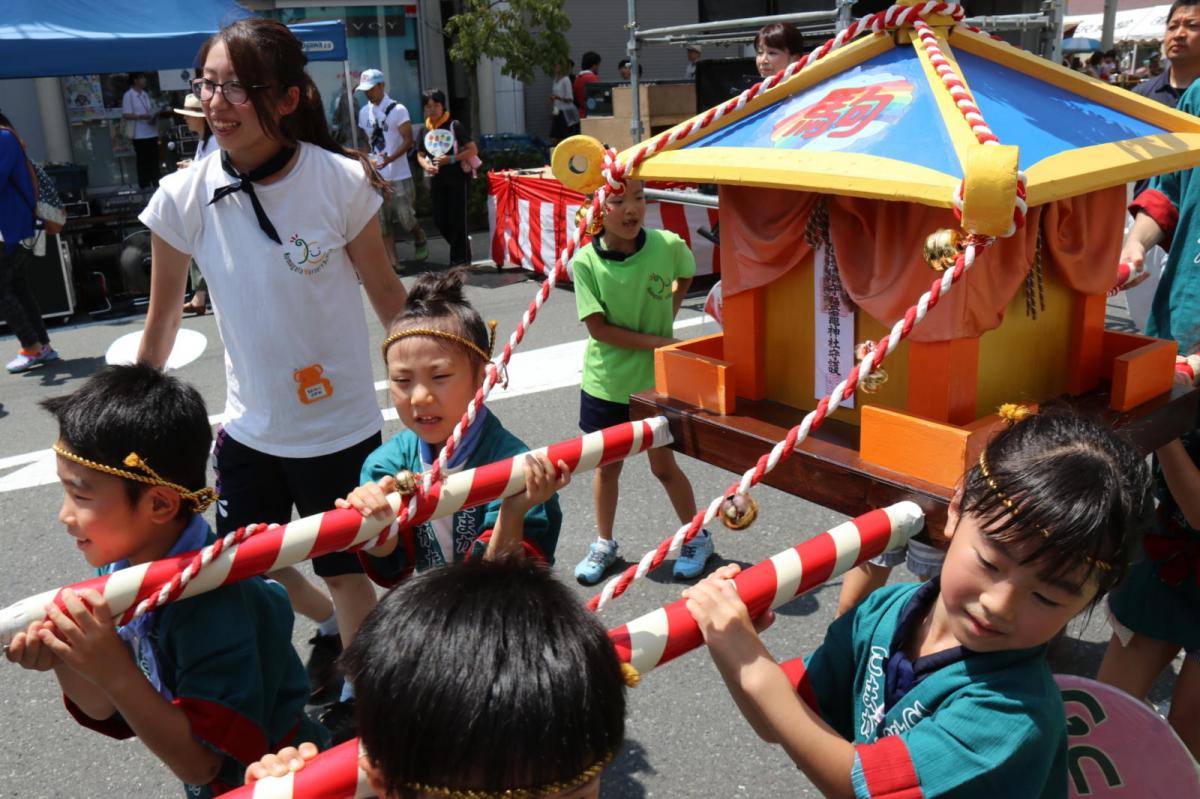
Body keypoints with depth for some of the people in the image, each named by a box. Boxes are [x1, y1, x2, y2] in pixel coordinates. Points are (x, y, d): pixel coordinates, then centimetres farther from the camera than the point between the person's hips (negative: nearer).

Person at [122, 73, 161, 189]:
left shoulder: (145, 94, 14)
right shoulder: (128, 95, -6)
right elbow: (126, 115, -11)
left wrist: (154, 116, 0)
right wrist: (141, 117, -23)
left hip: (152, 133, 6)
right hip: (140, 135, -6)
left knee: (154, 160, 10)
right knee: (143, 162, -1)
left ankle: (156, 185, 19)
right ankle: (145, 187, 4)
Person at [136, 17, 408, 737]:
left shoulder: (341, 181, -17)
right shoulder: (186, 197, -10)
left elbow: (386, 293, -5)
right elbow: (164, 312, 3)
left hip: (340, 425, -3)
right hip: (250, 426, 3)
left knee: (344, 569, 11)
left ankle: (360, 686, 38)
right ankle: (331, 625, 51)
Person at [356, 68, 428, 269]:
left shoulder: (397, 109, -7)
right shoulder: (364, 113, 10)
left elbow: (408, 140, -11)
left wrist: (390, 158, -24)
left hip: (399, 176, -5)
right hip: (376, 177, 5)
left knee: (405, 218, -4)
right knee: (382, 222, 2)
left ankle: (420, 239, 27)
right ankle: (393, 261, 7)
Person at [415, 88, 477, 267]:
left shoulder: (454, 125, -7)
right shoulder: (425, 130, 8)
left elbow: (473, 150, -9)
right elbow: (420, 155, 19)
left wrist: (451, 159, -18)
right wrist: (426, 166, -3)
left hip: (457, 178, -5)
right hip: (437, 180, 5)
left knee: (456, 219, -4)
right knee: (440, 221, 5)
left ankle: (460, 259, 8)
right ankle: (464, 244, 30)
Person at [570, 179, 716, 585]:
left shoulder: (668, 245, -14)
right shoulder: (586, 261, -17)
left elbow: (685, 277, 10)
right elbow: (599, 328, -17)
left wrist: (668, 316, -1)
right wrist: (658, 342, -20)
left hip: (655, 381, 0)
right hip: (605, 382, 1)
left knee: (663, 465, 11)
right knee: (607, 465, 16)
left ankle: (697, 539, 34)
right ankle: (604, 544, 36)